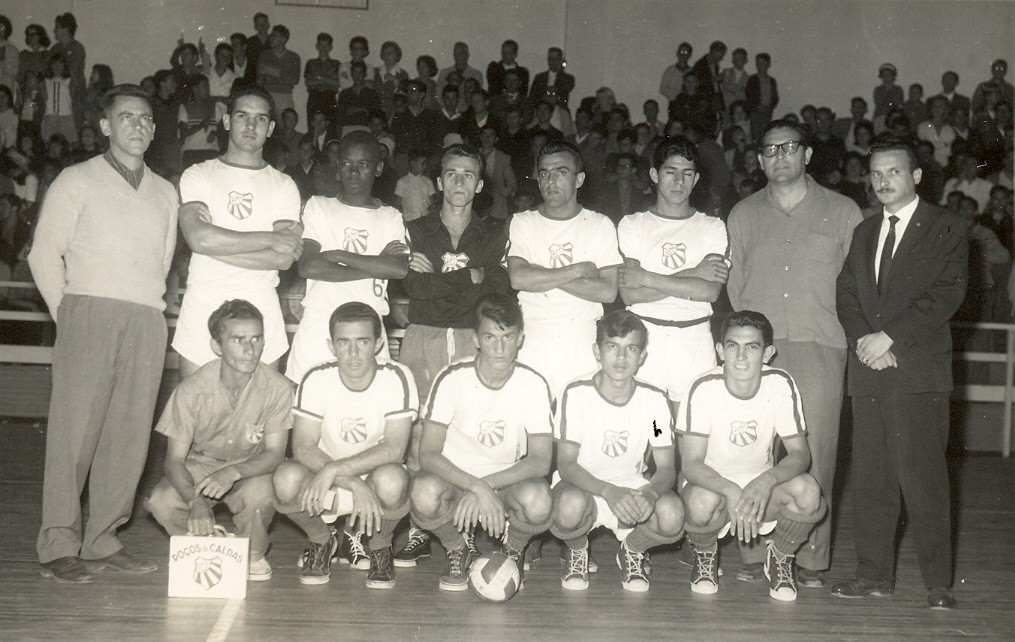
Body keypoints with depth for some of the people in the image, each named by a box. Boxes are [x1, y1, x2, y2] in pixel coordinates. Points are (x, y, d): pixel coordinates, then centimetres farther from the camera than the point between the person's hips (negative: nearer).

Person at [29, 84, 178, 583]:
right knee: (74, 430, -8)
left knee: (129, 435, 1)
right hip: (89, 313, -4)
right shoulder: (78, 181, 8)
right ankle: (59, 546, -5)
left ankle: (102, 541, 9)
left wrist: (150, 304, 11)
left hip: (148, 321, 4)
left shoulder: (165, 193, 20)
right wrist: (68, 314, 1)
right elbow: (44, 255, 4)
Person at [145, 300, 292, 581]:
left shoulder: (277, 387, -21)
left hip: (251, 468, -1)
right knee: (160, 503, -28)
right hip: (200, 465, 1)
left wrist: (234, 472, -39)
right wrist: (196, 501, -39)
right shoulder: (192, 390, -21)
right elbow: (175, 458, -19)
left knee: (260, 494, -36)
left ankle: (252, 553, -2)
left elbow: (275, 453, -18)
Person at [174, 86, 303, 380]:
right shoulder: (199, 176, 7)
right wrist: (270, 238, -9)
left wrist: (218, 243, -9)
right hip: (202, 311, 0)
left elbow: (284, 259, -5)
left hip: (260, 315, 1)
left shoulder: (283, 186, 9)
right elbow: (198, 237, -12)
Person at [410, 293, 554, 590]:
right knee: (425, 494, -35)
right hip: (454, 479, 0)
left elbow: (541, 460, -15)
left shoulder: (533, 384, -11)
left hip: (508, 481, 1)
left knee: (538, 500, -34)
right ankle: (457, 551, 0)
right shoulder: (453, 379, -14)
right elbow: (428, 454, -18)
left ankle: (513, 552, 4)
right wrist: (476, 487, -33)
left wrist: (486, 485, -29)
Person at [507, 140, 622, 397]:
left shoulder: (601, 225, 5)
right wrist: (580, 270, -8)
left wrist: (543, 276, -9)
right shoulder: (522, 223, 6)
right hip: (532, 343, 0)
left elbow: (608, 291, -6)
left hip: (583, 344, 0)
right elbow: (518, 278, -11)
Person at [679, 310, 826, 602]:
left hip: (762, 489, 2)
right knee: (702, 502, -37)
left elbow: (800, 453, -13)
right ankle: (705, 556, 1)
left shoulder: (780, 385, -13)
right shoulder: (704, 389, -18)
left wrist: (767, 481, -35)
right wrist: (731, 490, -39)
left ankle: (780, 557, 4)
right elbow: (690, 464, -20)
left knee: (808, 492, -30)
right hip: (712, 485, -2)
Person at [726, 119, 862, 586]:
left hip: (819, 349, -2)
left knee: (814, 453, -5)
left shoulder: (843, 213, 11)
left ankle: (811, 560, 3)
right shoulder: (743, 215, 17)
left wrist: (848, 339, 1)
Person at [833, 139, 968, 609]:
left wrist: (889, 336, -13)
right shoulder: (864, 233, 20)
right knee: (870, 477, 6)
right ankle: (874, 574, 15)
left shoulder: (946, 229, 3)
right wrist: (862, 338, -5)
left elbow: (945, 295, -8)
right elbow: (846, 294, 14)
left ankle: (938, 583, 2)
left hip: (919, 371, -5)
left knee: (923, 477, -6)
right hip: (868, 369, 5)